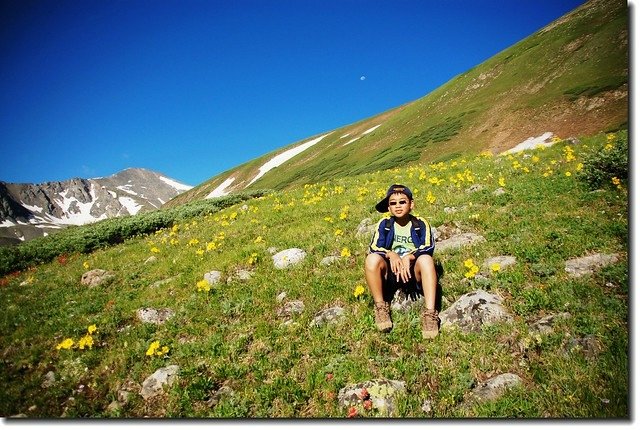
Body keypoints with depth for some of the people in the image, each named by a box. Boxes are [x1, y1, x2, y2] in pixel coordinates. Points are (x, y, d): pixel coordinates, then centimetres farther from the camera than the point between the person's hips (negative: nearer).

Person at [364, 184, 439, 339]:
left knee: (426, 259, -33)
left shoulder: (421, 224, 1)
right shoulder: (384, 224, 3)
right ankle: (380, 307, -15)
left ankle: (430, 313, -33)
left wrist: (408, 256, -29)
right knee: (372, 259, -28)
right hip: (391, 273, 1)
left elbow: (428, 248, -12)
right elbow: (374, 248, -7)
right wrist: (391, 254, -26)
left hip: (413, 273, -1)